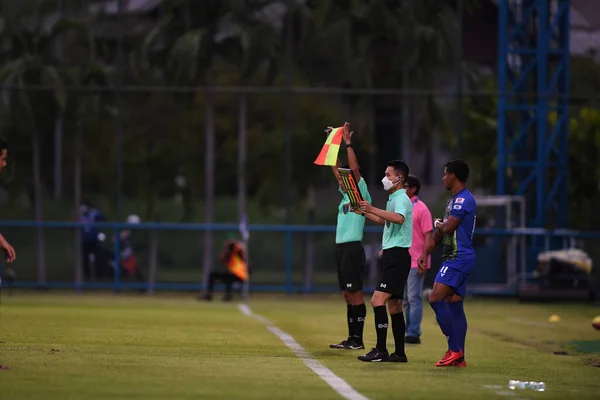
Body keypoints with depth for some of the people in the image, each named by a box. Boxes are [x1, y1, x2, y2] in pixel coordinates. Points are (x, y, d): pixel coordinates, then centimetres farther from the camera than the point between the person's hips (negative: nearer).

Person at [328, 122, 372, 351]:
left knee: (355, 293, -8)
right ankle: (351, 339, 10)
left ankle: (358, 339, -8)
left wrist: (348, 143, -14)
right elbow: (336, 168, 22)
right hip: (341, 247, 9)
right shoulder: (346, 195, 16)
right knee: (347, 295, 8)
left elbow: (355, 169, -15)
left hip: (353, 248, -9)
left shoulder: (361, 194, -4)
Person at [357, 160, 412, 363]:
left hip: (397, 256, -10)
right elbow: (385, 221, 38)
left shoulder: (401, 199, -13)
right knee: (394, 305, 11)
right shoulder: (393, 198, 18)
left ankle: (381, 350, -18)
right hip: (391, 256, 10)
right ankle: (399, 353, 14)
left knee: (377, 300, -16)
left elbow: (399, 218, -36)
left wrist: (373, 209, -38)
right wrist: (364, 212, 34)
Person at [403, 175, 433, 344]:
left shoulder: (421, 209, -8)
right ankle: (408, 332, 16)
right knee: (405, 299, 10)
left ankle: (413, 334, -5)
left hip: (415, 262, -8)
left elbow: (428, 236, -11)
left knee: (414, 298, -7)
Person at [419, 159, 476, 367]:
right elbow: (440, 233, 26)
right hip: (455, 259, 10)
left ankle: (454, 349, -14)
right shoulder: (455, 200, 20)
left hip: (458, 259, -10)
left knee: (436, 299, -15)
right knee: (454, 306, 8)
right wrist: (426, 253, 22)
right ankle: (458, 357, 7)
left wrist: (438, 224, 1)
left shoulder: (463, 199, -13)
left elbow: (447, 228, -21)